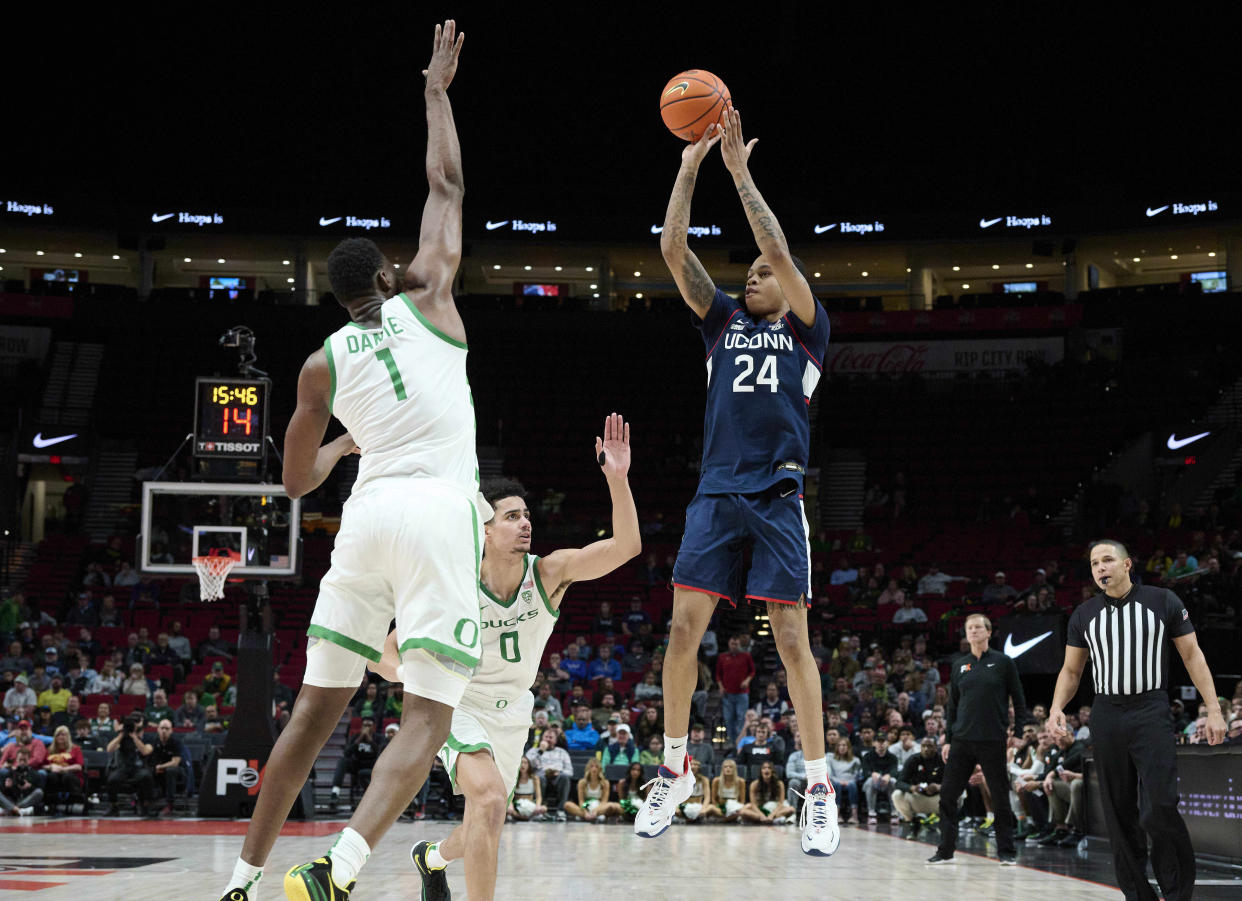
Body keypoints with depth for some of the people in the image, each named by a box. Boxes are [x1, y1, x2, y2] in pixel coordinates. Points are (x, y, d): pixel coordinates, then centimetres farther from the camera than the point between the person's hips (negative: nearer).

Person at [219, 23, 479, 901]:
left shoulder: (323, 363, 14)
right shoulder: (425, 301, 10)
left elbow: (297, 480, 20)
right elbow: (447, 184, 20)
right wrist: (436, 92, 31)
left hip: (369, 512, 3)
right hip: (441, 509, -3)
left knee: (317, 707, 13)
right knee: (427, 717, -8)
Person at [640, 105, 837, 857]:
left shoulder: (808, 330, 7)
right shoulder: (723, 320, 17)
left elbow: (779, 249, -7)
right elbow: (674, 251, 8)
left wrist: (740, 170, -5)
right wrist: (690, 168, 2)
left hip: (778, 496, -4)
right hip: (717, 492, 4)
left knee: (791, 636, -6)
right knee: (685, 626, -3)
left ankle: (819, 787, 0)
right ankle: (674, 770, 9)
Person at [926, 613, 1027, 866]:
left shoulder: (1003, 662, 1)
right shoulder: (959, 665, 11)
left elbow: (1018, 701, 2)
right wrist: (947, 739, 10)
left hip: (993, 741, -3)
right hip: (962, 741, 3)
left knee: (1000, 798, 2)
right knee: (947, 795, 0)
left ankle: (1006, 851, 12)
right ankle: (945, 850, 9)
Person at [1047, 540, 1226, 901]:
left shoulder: (1163, 601, -1)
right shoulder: (1084, 615, 8)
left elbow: (1192, 655, 1)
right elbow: (1071, 670, 15)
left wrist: (1213, 709, -6)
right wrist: (1056, 708, -3)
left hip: (1151, 712, -4)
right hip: (1106, 717, 4)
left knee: (1159, 811, -15)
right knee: (1119, 814, 4)